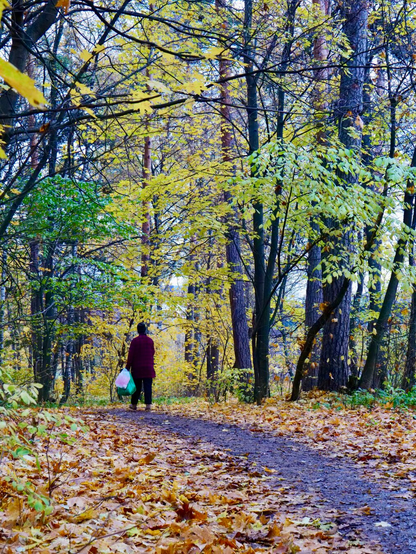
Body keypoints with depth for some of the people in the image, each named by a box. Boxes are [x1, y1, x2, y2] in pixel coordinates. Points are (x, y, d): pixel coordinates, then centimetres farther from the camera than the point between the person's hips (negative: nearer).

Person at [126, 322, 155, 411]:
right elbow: (152, 353, 7)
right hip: (148, 367, 1)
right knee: (148, 386, -1)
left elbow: (131, 355, -7)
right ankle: (148, 405, -10)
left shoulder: (135, 341, -6)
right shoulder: (150, 340, 1)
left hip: (137, 368, -1)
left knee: (137, 387, 9)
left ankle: (134, 404, 16)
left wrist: (128, 367, -3)